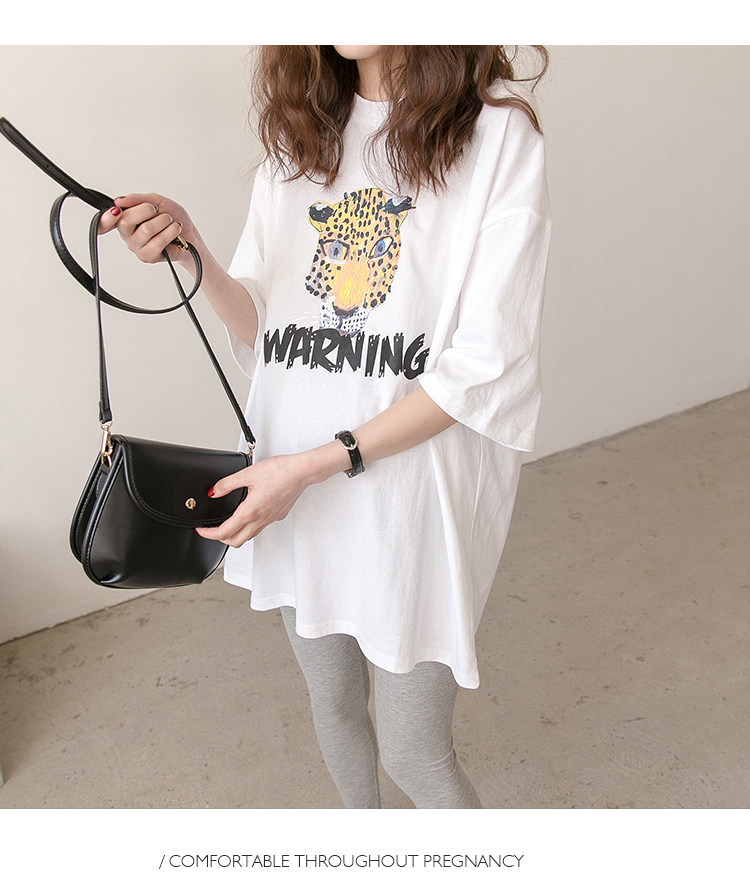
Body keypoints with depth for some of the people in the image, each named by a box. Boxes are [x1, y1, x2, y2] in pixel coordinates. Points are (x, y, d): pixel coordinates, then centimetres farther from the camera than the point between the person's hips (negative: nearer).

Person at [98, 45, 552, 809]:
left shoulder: (497, 130, -8)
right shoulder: (299, 132, 9)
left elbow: (484, 368, -14)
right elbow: (263, 330, 7)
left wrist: (312, 466, -17)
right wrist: (190, 252, -13)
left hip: (413, 491, -5)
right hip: (292, 492, 5)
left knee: (413, 755, 9)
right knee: (332, 705, 23)